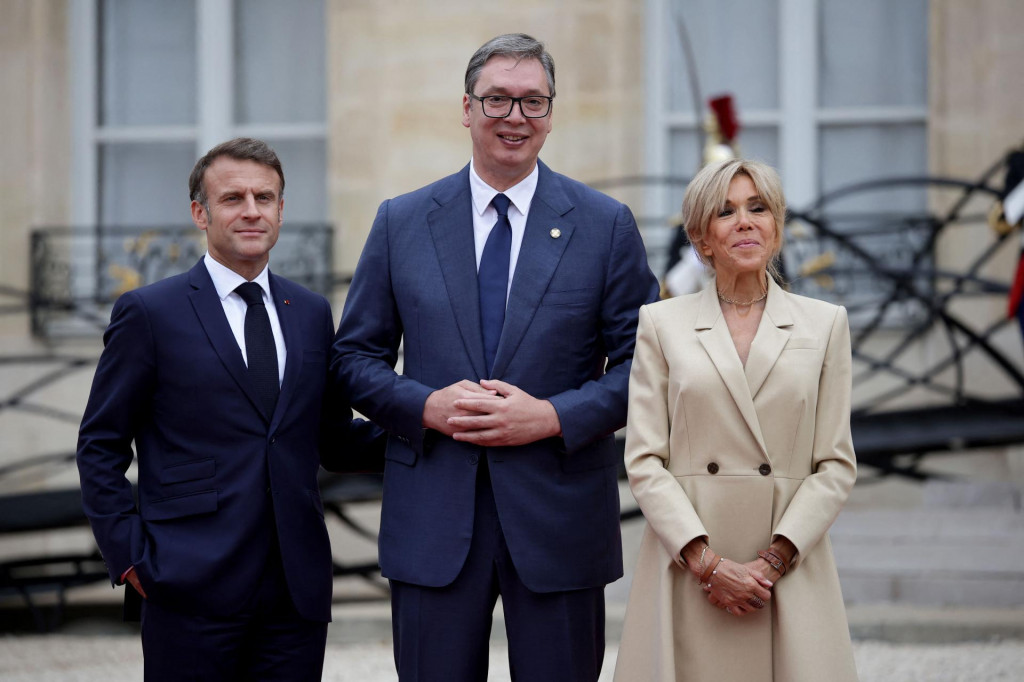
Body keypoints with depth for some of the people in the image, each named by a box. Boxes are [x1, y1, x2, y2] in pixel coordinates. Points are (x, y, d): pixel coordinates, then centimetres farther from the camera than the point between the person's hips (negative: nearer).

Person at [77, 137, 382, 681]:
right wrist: (130, 557, -6)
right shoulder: (148, 313, 1)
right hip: (191, 590, -4)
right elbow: (99, 447, 2)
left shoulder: (312, 313, 15)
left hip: (296, 592, 4)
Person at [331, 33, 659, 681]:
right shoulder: (401, 222, 7)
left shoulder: (607, 225, 3)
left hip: (559, 512, -1)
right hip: (432, 515, 1)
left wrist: (554, 416, -14)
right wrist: (427, 406, -11)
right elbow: (357, 356, 8)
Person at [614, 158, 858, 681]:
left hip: (790, 573, 1)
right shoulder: (661, 323, 6)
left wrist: (774, 558, -8)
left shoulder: (825, 324, 9)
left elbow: (837, 465, 4)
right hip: (686, 572, -1)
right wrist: (708, 562, -10)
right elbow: (644, 460, 0)